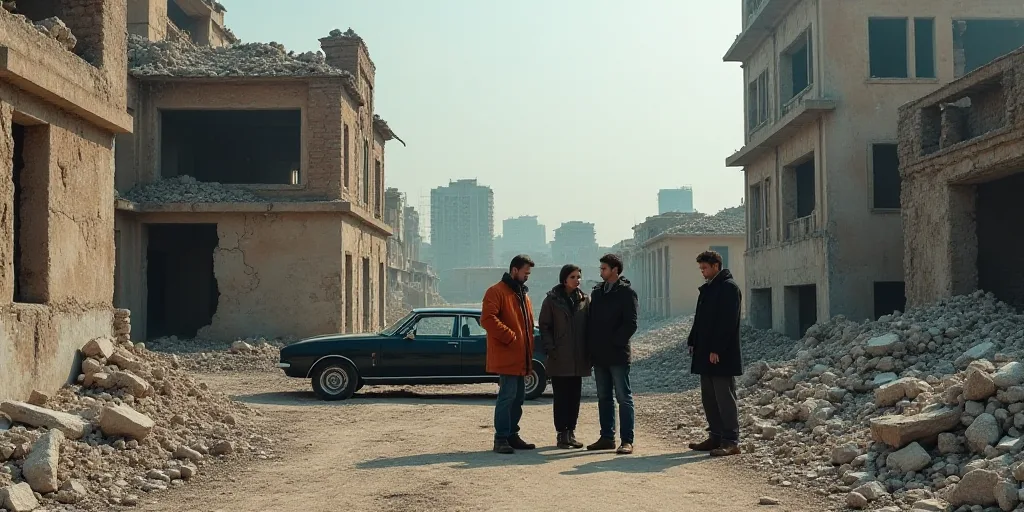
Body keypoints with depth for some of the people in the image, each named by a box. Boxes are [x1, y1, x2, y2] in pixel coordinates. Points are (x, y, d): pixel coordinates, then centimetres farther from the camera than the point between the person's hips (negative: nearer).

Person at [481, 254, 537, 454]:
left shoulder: (523, 295, 20)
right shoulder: (497, 292, -8)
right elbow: (487, 318, -21)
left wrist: (529, 352, 17)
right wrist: (510, 336, -18)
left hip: (521, 357, 9)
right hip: (506, 357, -9)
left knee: (518, 397, 12)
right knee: (507, 396, -10)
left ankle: (512, 435, 20)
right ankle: (501, 439, -6)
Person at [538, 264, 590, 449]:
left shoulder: (584, 300, 9)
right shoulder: (552, 300, -1)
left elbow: (588, 327, 11)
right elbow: (544, 326, -2)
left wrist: (589, 351, 3)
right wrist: (550, 349, -12)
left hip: (578, 358, 4)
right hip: (559, 358, -4)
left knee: (575, 396, 7)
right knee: (561, 397, 0)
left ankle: (571, 432, 16)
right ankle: (561, 434, 5)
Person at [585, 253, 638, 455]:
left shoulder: (626, 292, -6)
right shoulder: (597, 291, 14)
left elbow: (630, 324, -12)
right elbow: (590, 320, 17)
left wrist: (614, 342, -16)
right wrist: (590, 345, 6)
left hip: (617, 355, -7)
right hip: (599, 355, 7)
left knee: (624, 398, -3)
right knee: (603, 398, 11)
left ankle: (627, 440, -2)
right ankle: (607, 437, 18)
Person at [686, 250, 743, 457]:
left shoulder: (729, 287, -11)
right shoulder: (707, 288, 18)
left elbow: (728, 322, -18)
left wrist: (716, 349, -21)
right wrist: (693, 342, 12)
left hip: (722, 355, -9)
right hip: (705, 354, 10)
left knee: (725, 398, -7)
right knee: (708, 398, 12)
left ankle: (731, 441, -3)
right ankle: (716, 437, 20)